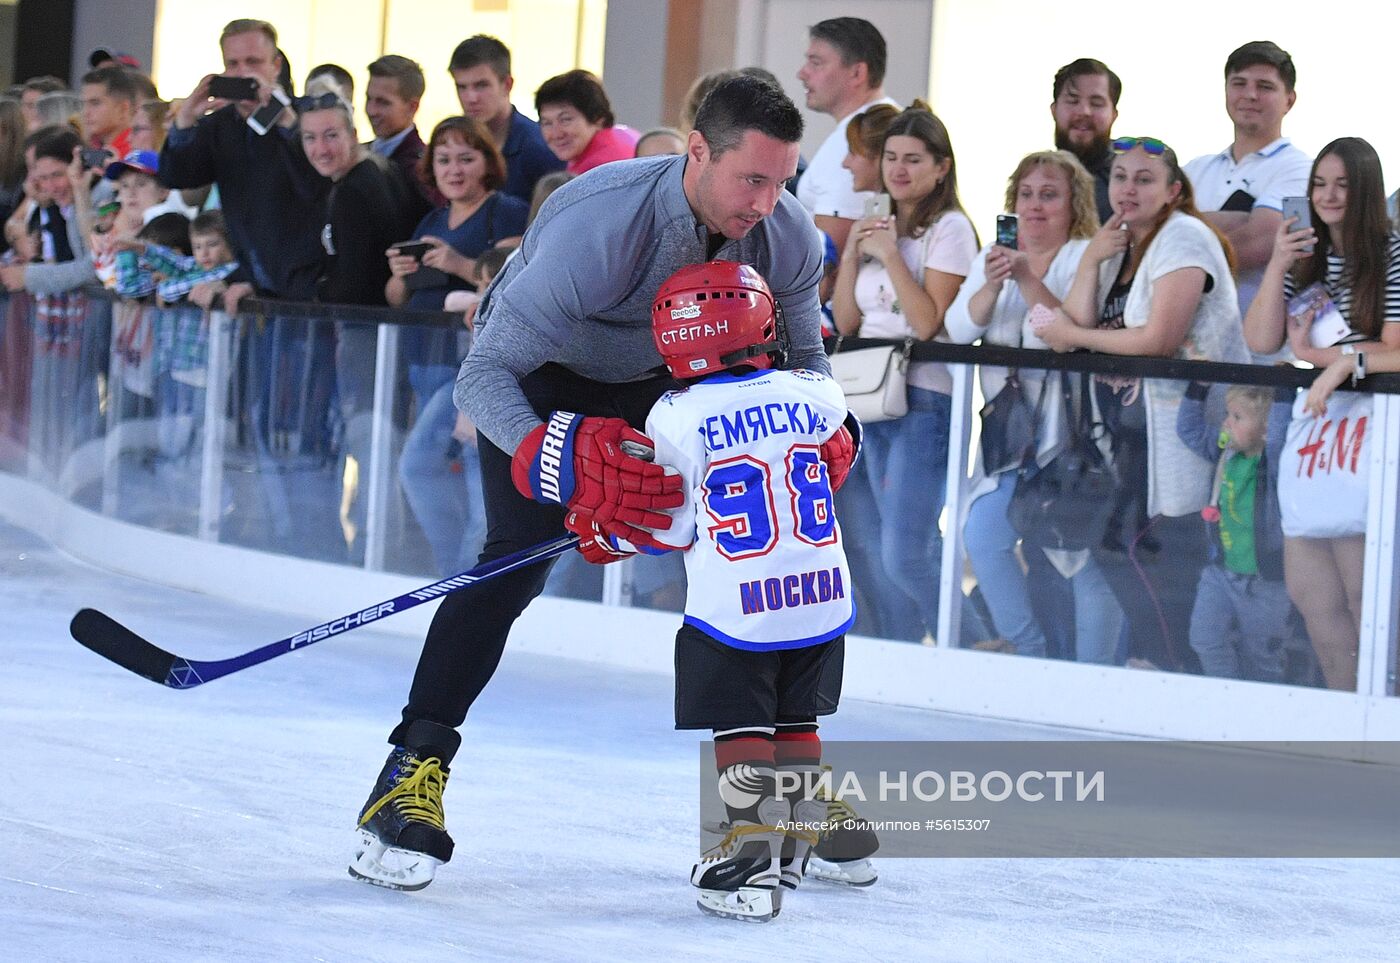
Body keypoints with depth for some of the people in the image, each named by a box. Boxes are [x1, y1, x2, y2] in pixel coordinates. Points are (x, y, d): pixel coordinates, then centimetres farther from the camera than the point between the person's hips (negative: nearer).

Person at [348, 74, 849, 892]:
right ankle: (412, 773, -21)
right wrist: (559, 461, -53)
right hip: (541, 371, -5)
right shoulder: (599, 225, -39)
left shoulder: (787, 236, -22)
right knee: (517, 559, -23)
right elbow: (484, 375, -37)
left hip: (662, 379, 6)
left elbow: (801, 357, -3)